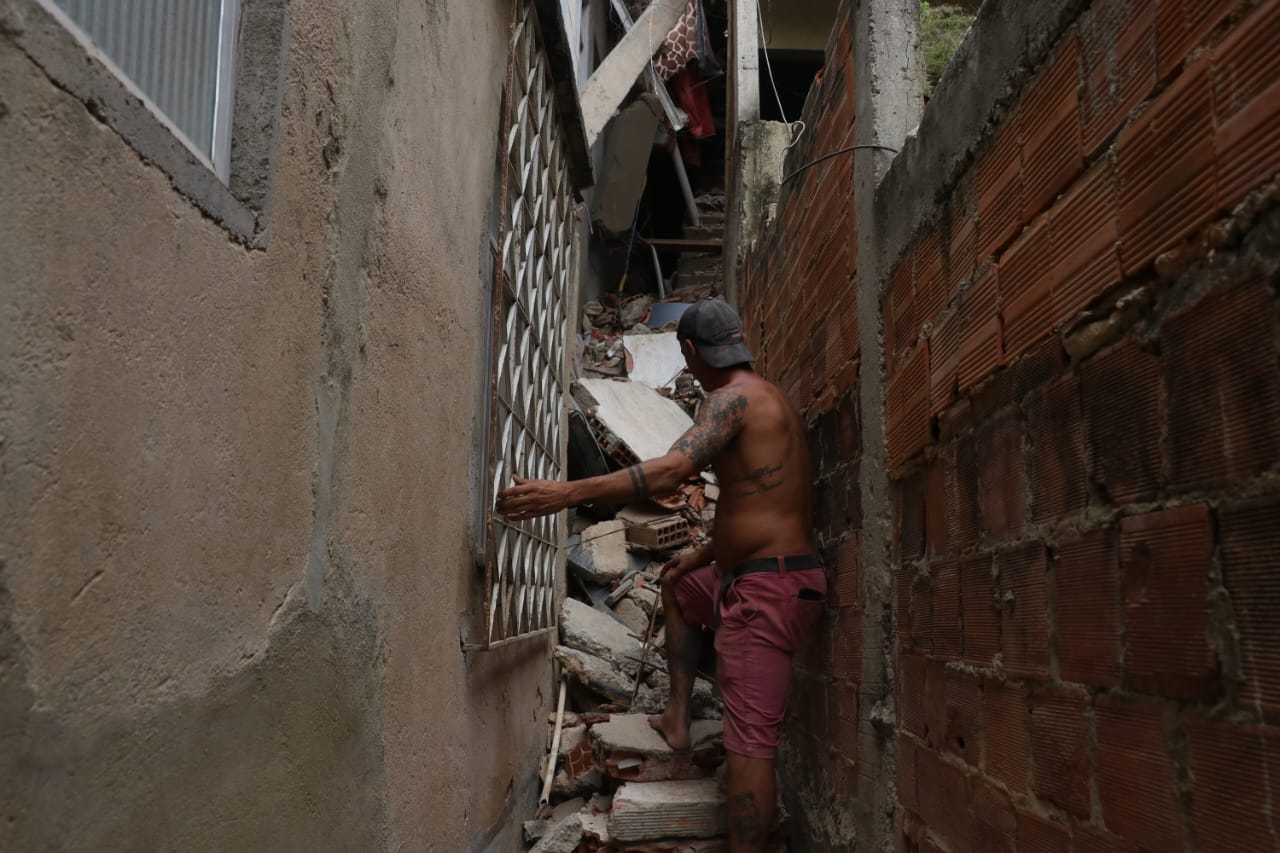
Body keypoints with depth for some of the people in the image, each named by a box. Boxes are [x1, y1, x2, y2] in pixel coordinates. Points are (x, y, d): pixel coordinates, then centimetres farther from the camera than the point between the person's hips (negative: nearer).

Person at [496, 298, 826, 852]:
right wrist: (705, 555, 27)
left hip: (768, 588, -10)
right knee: (678, 588, 31)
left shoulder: (733, 396, -13)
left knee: (749, 741, -9)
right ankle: (677, 718, 27)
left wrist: (568, 492, -31)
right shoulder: (768, 398, 16)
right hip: (760, 578, 10)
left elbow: (671, 471, -29)